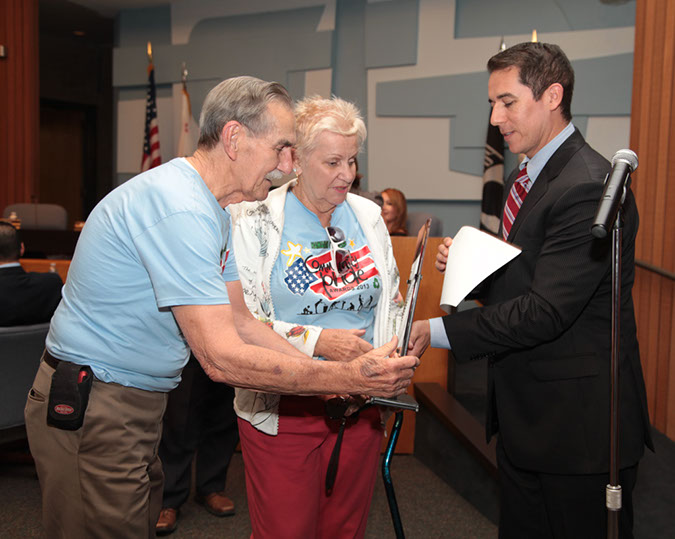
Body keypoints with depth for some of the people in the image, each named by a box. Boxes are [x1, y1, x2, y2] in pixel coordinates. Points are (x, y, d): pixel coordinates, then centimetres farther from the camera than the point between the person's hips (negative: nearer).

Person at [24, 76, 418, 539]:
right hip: (90, 408, -9)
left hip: (136, 404, 10)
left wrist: (333, 374, 0)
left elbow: (240, 321, 9)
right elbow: (222, 358, -29)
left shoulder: (211, 210, 8)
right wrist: (347, 379, -25)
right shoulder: (179, 207, -26)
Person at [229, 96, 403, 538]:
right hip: (282, 412, -4)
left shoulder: (368, 216, 8)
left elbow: (392, 306, 15)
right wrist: (316, 340, -21)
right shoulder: (256, 222, -5)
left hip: (360, 406, 4)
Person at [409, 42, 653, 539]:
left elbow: (546, 310, -25)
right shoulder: (528, 176, 11)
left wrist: (439, 331, -22)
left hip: (579, 423, -9)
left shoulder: (588, 187, -21)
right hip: (524, 412, 9)